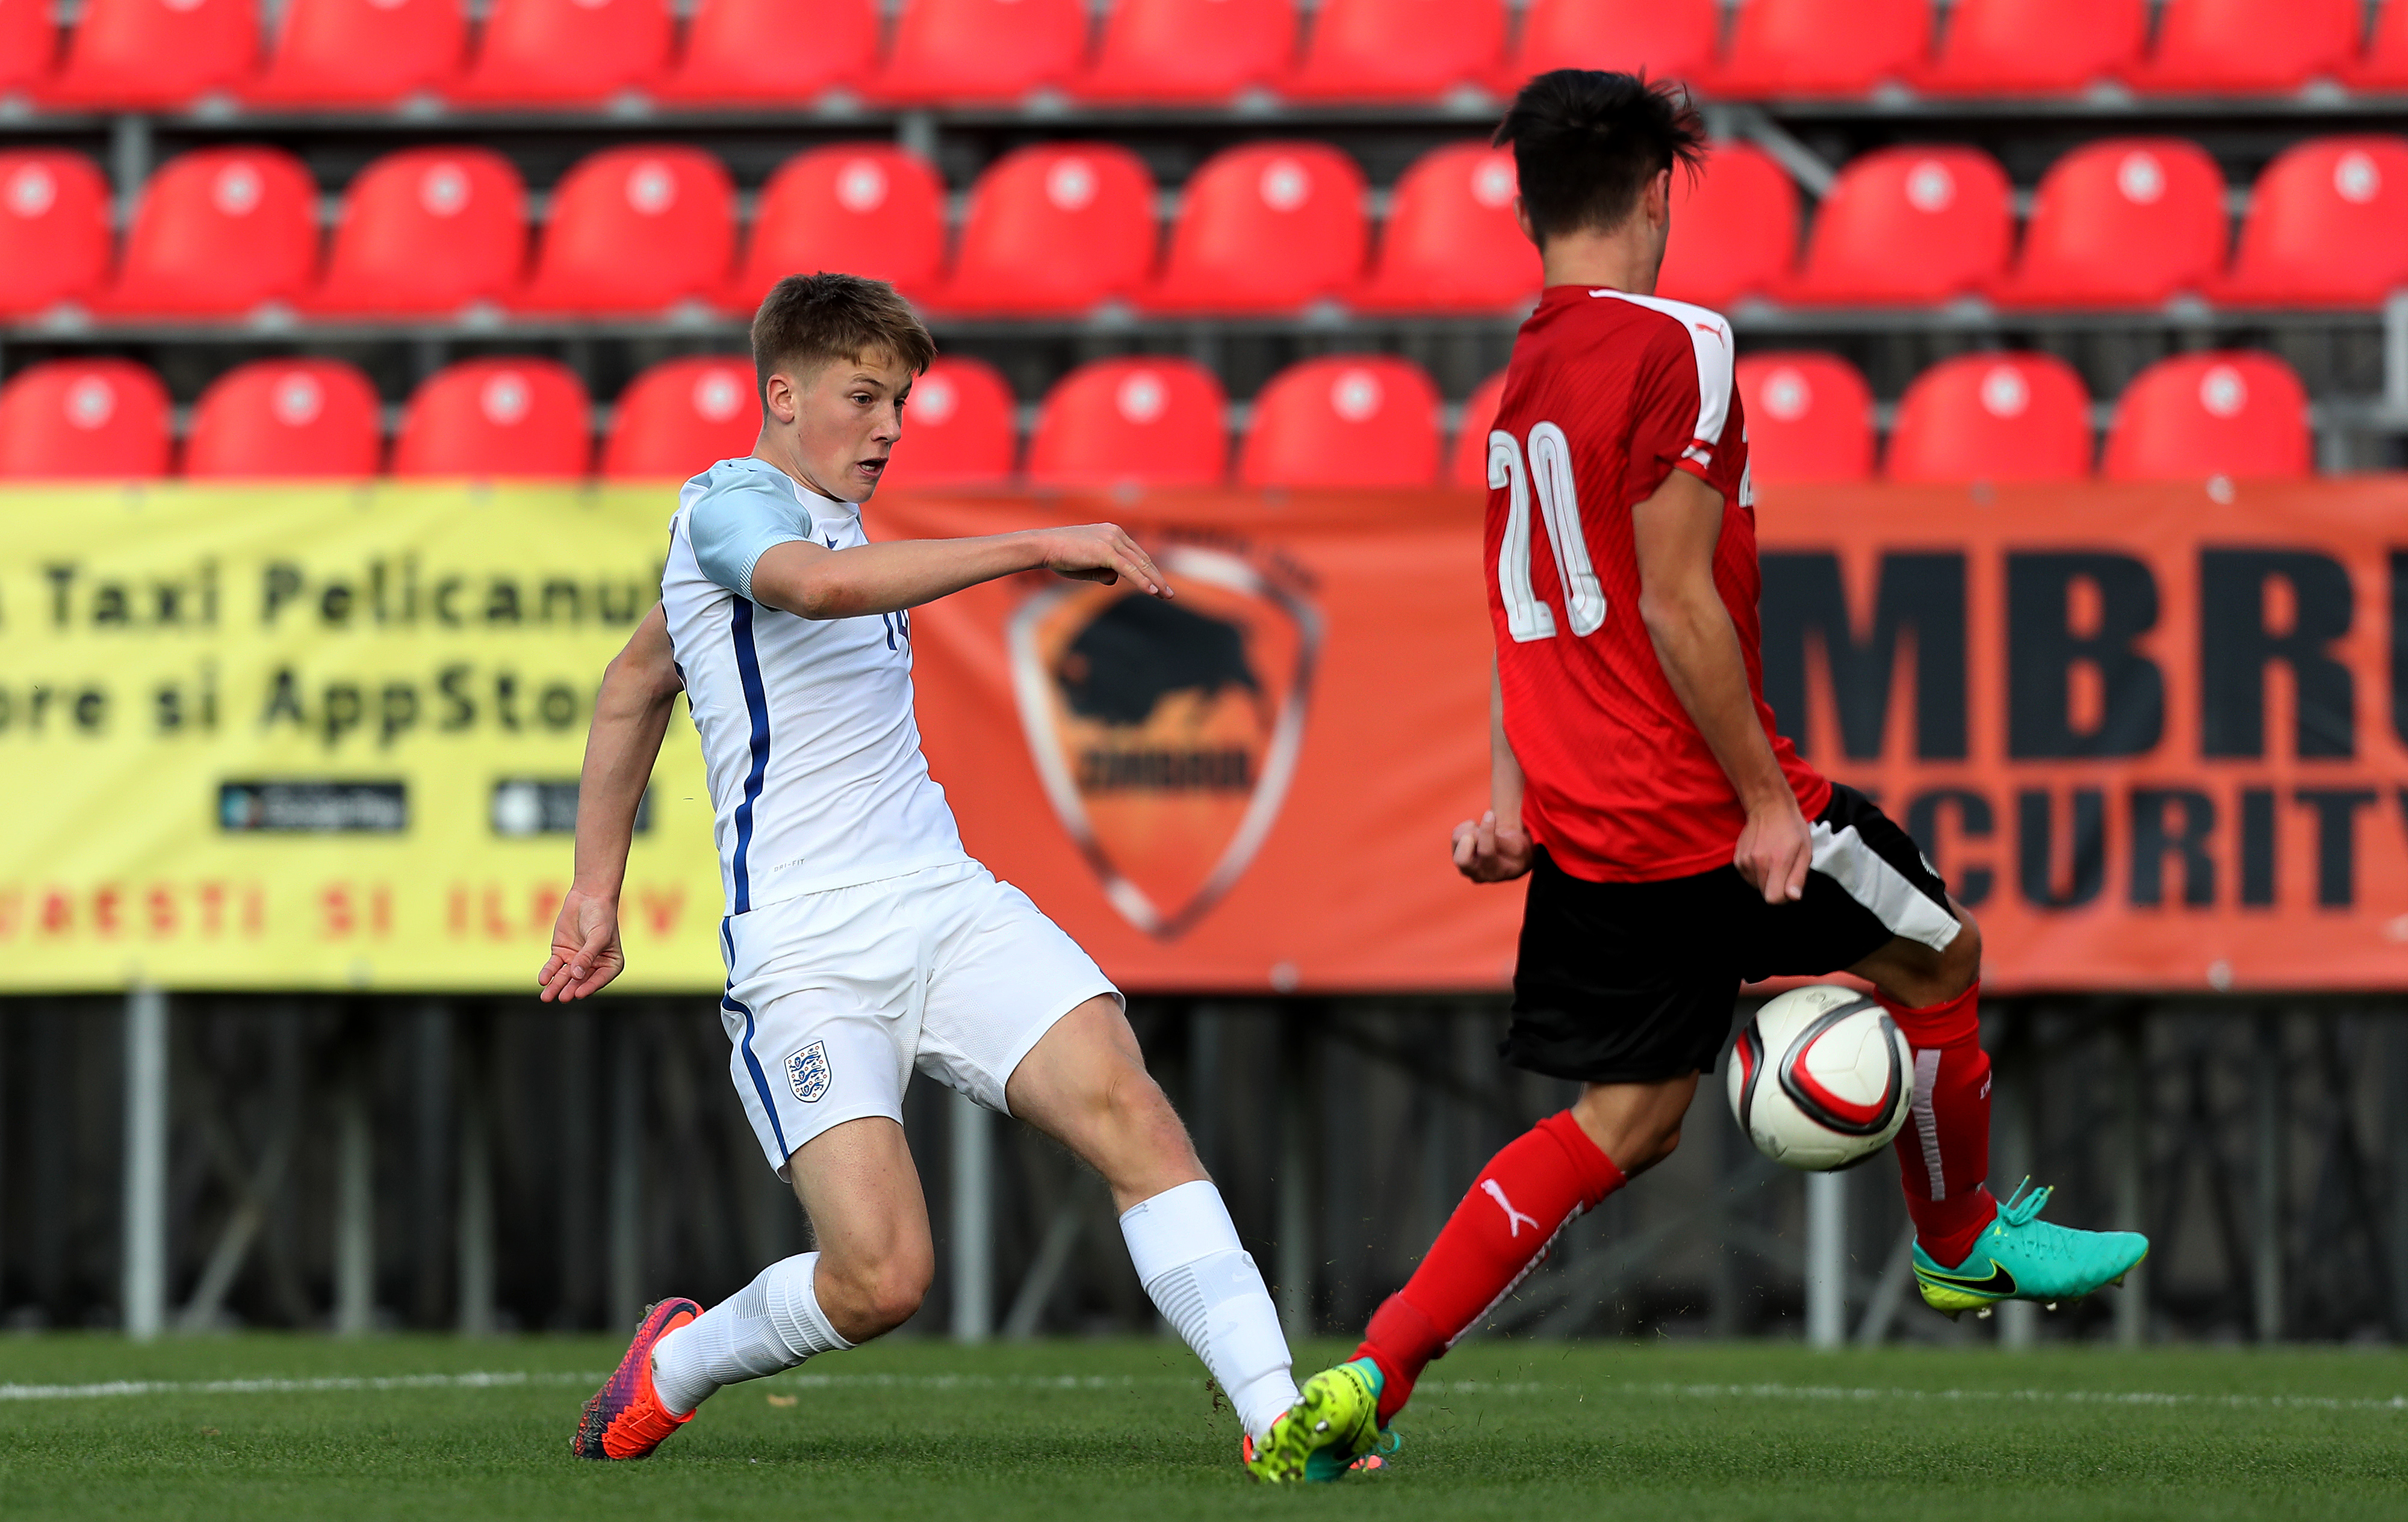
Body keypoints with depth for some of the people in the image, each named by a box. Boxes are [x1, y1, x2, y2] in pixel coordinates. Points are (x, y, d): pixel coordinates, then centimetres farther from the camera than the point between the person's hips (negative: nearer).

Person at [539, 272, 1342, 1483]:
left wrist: (595, 889, 33)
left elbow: (635, 683, 34)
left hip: (948, 905, 8)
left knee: (1129, 1112, -18)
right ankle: (674, 1364, 13)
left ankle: (1274, 1418, -26)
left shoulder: (828, 516, 23)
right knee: (880, 1277, -18)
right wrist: (1033, 549, -31)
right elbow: (820, 583, -30)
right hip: (806, 950, -8)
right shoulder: (729, 500, -4)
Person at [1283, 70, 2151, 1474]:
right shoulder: (1673, 346, -14)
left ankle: (1374, 1373, -3)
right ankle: (1965, 1245, 34)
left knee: (1631, 1122, 9)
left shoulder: (1521, 379, 12)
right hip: (1705, 806, -8)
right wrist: (1768, 800, -14)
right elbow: (1677, 605, -19)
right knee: (1940, 957, 15)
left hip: (1584, 830, 8)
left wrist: (1512, 802, 18)